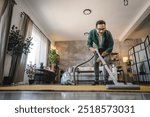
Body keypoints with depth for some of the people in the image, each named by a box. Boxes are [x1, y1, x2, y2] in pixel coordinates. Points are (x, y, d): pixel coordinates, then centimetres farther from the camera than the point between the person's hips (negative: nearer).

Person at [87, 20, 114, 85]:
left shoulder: (108, 34, -32)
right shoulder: (92, 33, -27)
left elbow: (110, 47, -27)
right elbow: (89, 44, -17)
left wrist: (101, 56, -32)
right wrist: (92, 49, -41)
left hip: (106, 50, -2)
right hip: (97, 49, 2)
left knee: (106, 62, -18)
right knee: (95, 63, -3)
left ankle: (106, 81, -8)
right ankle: (96, 80, 7)